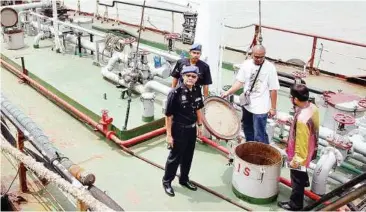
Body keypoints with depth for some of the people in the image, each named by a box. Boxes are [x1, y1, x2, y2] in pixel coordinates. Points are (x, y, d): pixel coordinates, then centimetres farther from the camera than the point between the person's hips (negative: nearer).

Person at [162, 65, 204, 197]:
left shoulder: (197, 91, -3)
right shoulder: (175, 93, -21)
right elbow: (168, 115, -18)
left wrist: (199, 126, 14)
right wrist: (169, 134, -17)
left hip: (192, 129, 6)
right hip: (179, 130, -6)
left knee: (188, 157, 19)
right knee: (175, 157, 9)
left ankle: (184, 179, 40)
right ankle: (167, 181, 30)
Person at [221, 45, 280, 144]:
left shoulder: (270, 68, -14)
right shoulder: (246, 64, -1)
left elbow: (273, 89, -11)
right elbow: (240, 81, 1)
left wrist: (273, 108, -10)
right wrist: (228, 92, -13)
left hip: (261, 107, -6)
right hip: (247, 103, 6)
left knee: (259, 135, -5)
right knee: (247, 129, 22)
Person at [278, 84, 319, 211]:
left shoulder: (302, 119, -39)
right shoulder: (313, 107, -11)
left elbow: (301, 143, -29)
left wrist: (296, 160, -17)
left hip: (301, 154, -8)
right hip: (309, 150, 8)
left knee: (297, 179, 13)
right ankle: (304, 180, 65)